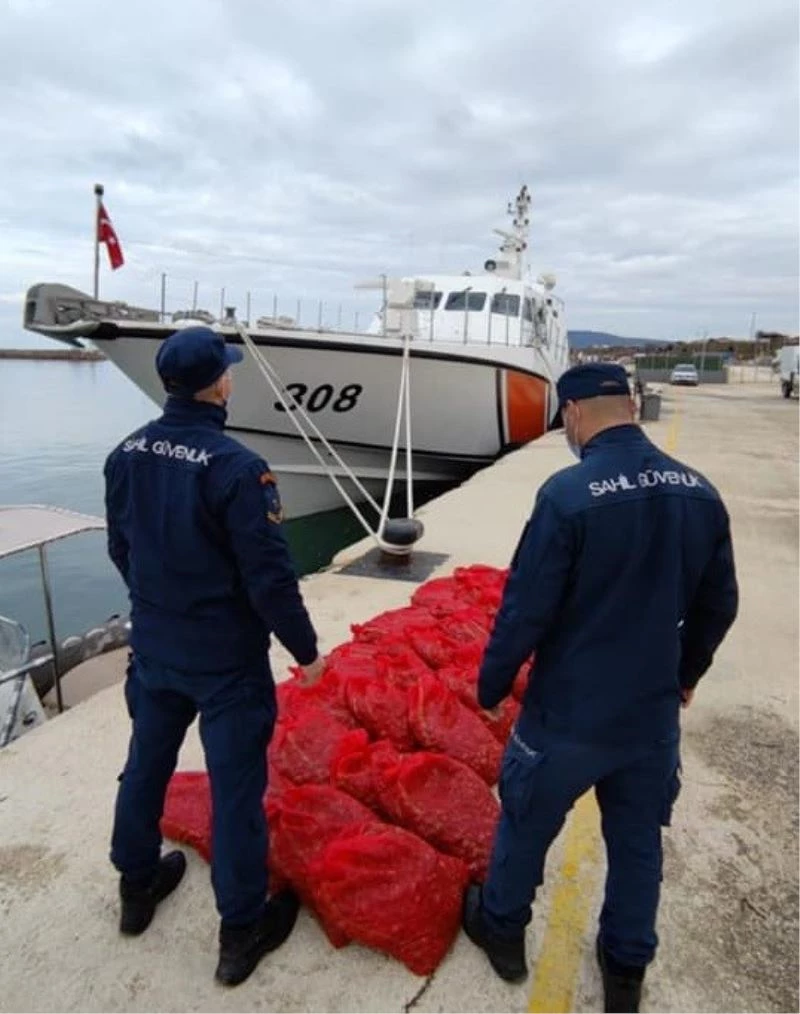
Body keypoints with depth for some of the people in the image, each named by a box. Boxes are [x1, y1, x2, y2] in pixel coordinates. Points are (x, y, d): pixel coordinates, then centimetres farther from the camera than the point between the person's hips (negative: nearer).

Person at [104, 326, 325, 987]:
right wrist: (305, 649, -9)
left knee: (147, 764, 23)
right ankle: (242, 931, 24)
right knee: (235, 786, 7)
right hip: (226, 657, -6)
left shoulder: (126, 455, -2)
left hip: (153, 647, 7)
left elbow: (121, 549, 8)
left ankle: (137, 885, 45)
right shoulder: (235, 466, -24)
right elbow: (269, 575, -22)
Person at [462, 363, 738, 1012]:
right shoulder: (701, 492, -4)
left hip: (571, 712, -4)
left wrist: (492, 684, -2)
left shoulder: (569, 492, -22)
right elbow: (718, 606, 6)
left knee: (527, 823, 20)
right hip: (654, 711, 5)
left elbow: (526, 608, -18)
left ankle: (502, 929, 43)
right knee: (639, 842, 23)